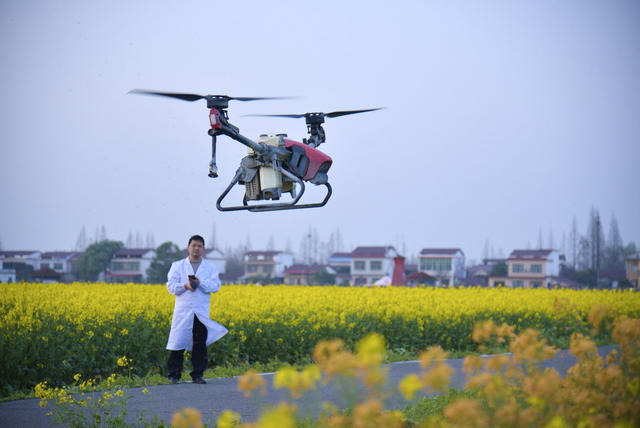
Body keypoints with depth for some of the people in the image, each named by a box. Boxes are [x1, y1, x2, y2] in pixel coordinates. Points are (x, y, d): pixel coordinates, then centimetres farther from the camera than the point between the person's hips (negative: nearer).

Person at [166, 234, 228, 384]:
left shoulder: (210, 268, 11)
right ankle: (174, 375, 3)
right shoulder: (177, 266, 10)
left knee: (200, 344, 0)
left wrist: (200, 283, -19)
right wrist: (185, 286, -18)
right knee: (178, 343, -4)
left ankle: (198, 375, 7)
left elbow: (215, 286, -3)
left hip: (202, 312, 1)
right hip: (183, 311, -1)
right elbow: (171, 286, 1)